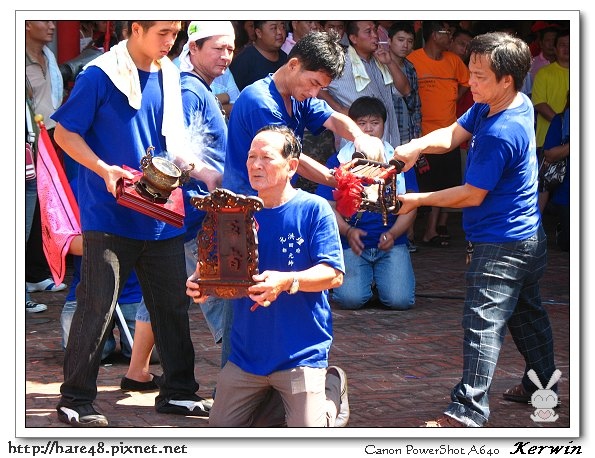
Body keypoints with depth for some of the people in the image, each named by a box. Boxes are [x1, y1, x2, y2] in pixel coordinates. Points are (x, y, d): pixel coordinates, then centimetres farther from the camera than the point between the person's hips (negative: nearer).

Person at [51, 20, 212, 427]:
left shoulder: (169, 77, 10)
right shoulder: (100, 76, -9)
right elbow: (65, 132, -7)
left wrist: (200, 171, 5)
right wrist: (105, 170, -18)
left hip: (161, 214, 6)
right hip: (110, 214, -6)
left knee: (173, 302, 10)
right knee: (98, 306, -4)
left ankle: (178, 391, 22)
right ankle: (75, 400, 5)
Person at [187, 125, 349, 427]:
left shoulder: (314, 209, -8)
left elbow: (333, 274, -14)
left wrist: (287, 281, -31)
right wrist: (199, 281, -15)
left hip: (301, 353, -5)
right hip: (247, 352, 5)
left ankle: (332, 386, 21)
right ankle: (269, 394, 31)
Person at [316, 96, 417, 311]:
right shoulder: (338, 162, 6)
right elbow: (329, 206, 2)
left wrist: (393, 234, -12)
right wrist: (348, 231, -17)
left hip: (391, 244, 1)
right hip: (352, 244, -1)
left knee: (400, 300, -19)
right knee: (351, 299, -23)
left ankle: (380, 277, 16)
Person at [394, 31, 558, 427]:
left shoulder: (500, 134, -27)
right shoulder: (518, 105, 1)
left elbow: (472, 196, -19)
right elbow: (454, 133, 2)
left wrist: (418, 200, -8)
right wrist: (418, 145, -18)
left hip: (501, 245, -10)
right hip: (528, 235, 10)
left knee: (483, 323, -10)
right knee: (526, 313, 22)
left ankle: (468, 412, -11)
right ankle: (541, 385, 35)